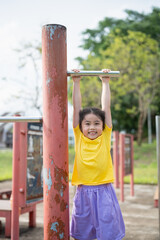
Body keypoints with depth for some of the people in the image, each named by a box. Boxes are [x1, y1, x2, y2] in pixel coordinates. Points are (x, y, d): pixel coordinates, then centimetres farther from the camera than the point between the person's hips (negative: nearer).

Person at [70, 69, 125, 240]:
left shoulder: (105, 137, 2)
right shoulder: (79, 137, 2)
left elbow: (106, 107, 3)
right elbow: (76, 108, 1)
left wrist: (105, 82, 8)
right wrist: (76, 83, 2)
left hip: (104, 192, -1)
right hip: (83, 192, 1)